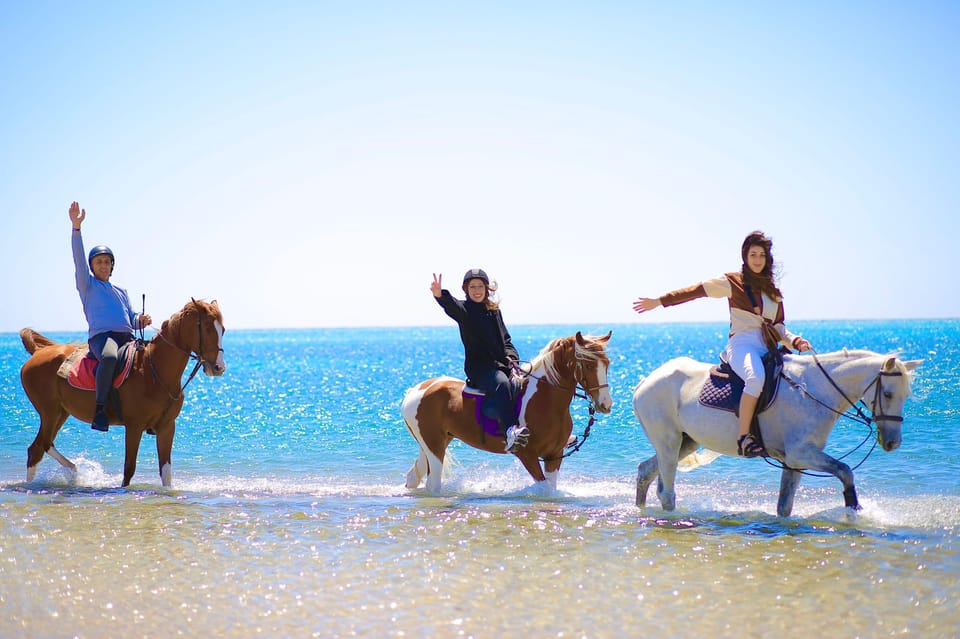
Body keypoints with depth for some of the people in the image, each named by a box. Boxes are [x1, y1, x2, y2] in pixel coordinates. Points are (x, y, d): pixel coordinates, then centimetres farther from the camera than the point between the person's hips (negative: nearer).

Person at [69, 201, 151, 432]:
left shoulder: (121, 291, 31)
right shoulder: (88, 284, 16)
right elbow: (79, 259, 1)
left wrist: (141, 320, 1)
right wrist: (76, 227, -10)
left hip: (127, 337, 6)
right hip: (101, 335, -6)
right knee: (109, 356, -41)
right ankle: (100, 408, -36)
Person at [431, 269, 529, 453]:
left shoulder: (494, 310, 20)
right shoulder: (464, 310, 2)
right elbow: (451, 306, -21)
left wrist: (512, 358, 2)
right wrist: (440, 296, -45)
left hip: (502, 364, 7)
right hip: (478, 366, -7)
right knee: (502, 383, -37)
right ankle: (511, 432, -53)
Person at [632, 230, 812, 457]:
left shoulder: (773, 291, 23)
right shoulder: (732, 282, 7)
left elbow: (779, 328, 22)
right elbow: (696, 291, 6)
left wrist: (795, 342, 2)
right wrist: (658, 302, 4)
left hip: (768, 350, 7)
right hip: (742, 345, -7)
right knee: (756, 377, -38)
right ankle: (743, 438, -39)